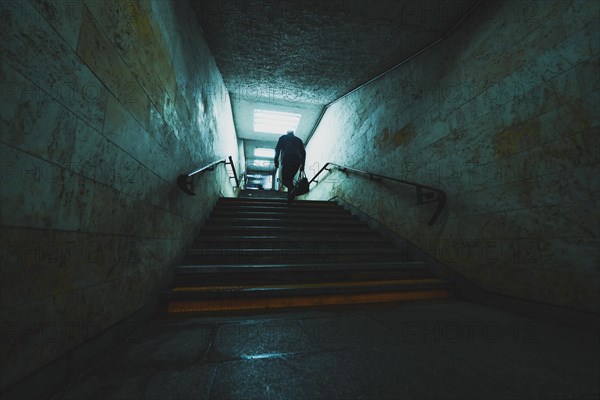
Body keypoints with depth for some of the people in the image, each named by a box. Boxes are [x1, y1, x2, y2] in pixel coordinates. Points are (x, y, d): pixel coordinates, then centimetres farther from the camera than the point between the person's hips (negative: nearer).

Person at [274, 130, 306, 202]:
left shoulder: (283, 138, 25)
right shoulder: (298, 139, 30)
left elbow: (277, 149, 10)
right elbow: (303, 152, 19)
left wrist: (276, 160, 7)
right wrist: (302, 165, 17)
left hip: (287, 159, -3)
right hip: (297, 160, 3)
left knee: (284, 180, -2)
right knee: (290, 179, 14)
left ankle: (292, 188, -34)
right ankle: (290, 197, 2)